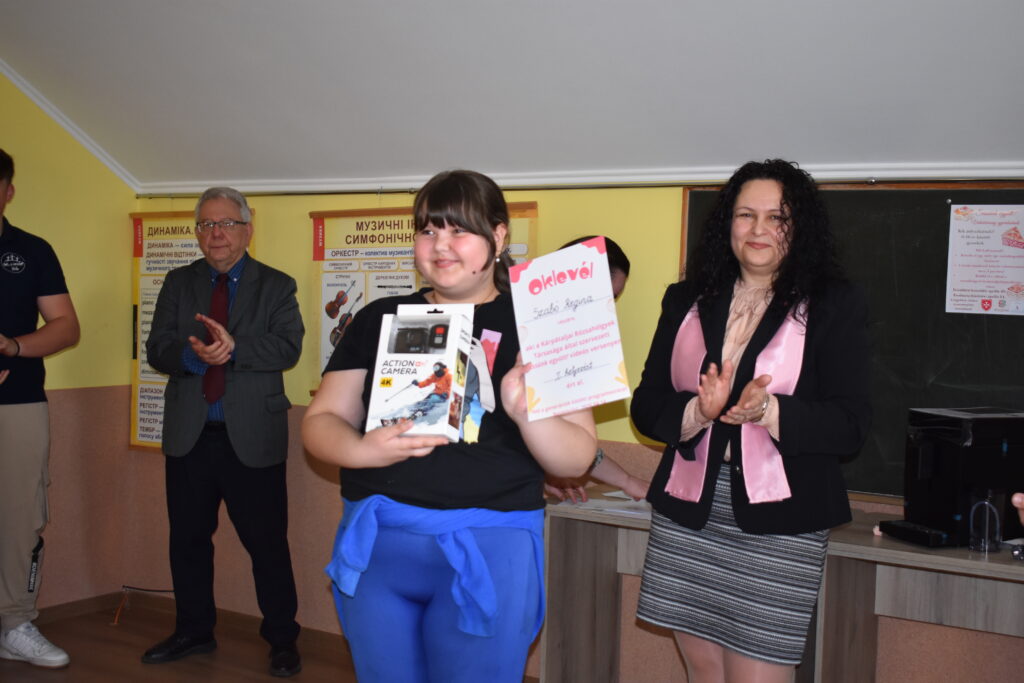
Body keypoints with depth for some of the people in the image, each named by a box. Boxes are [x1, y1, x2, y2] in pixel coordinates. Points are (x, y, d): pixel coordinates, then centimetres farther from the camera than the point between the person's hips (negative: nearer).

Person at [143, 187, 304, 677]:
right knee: (187, 539, 14)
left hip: (252, 438, -3)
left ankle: (282, 640, 16)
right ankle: (193, 632, 31)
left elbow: (288, 348, -12)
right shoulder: (179, 283, 10)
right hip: (188, 434, 4)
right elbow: (157, 350, 0)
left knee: (267, 542, 1)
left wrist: (232, 347, -25)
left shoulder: (276, 286, 2)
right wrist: (193, 356, -20)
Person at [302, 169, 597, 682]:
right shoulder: (381, 319, 8)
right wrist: (362, 449, -14)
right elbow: (320, 422, 8)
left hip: (487, 548, -3)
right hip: (374, 542, 3)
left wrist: (525, 413, -22)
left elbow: (577, 459, -2)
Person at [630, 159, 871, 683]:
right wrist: (697, 412, -17)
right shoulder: (686, 301, 10)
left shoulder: (835, 306, 0)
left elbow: (850, 425, -7)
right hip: (687, 515, 4)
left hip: (778, 522, -3)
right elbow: (645, 405, 4)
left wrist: (768, 411, -24)